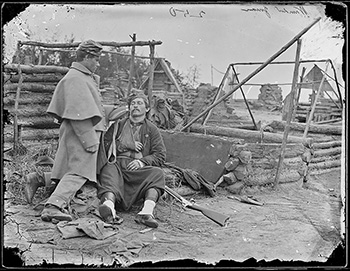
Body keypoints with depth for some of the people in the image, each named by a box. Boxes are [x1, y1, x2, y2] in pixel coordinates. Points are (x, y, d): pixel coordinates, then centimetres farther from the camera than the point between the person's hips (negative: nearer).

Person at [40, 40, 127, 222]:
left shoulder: (86, 78, 21)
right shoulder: (75, 78, -13)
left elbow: (93, 108, 27)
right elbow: (79, 113, -20)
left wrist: (120, 112, 25)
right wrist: (90, 140, -22)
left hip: (85, 132, 10)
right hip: (81, 133, -10)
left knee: (69, 170, 11)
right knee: (79, 172, -13)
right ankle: (54, 206, -18)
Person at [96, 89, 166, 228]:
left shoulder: (152, 129, 21)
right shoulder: (118, 125, 25)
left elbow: (160, 155, 10)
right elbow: (105, 144, 11)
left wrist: (143, 161, -9)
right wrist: (128, 145, 2)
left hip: (137, 168, 0)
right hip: (117, 163, 0)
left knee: (157, 173, -31)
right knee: (110, 169, -35)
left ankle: (147, 211, -52)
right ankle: (109, 203, -62)